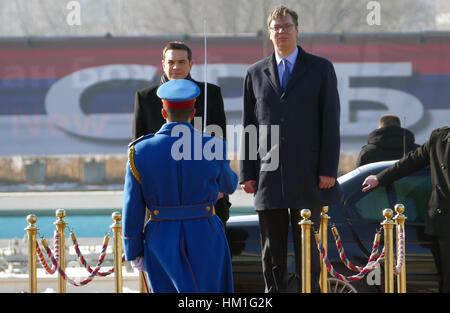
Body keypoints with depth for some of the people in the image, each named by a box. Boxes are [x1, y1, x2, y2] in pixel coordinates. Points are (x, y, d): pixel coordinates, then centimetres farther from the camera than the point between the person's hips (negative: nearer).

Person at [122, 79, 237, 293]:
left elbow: (132, 210, -4)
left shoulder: (140, 152, -7)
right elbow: (228, 185, 12)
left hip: (162, 241, 1)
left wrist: (134, 252, 6)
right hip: (204, 241, -1)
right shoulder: (213, 149, -9)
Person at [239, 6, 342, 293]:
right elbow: (248, 126, 10)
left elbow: (330, 122, 0)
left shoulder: (321, 69, 5)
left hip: (307, 176, -2)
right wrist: (247, 173, 3)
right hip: (268, 179, 2)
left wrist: (329, 170, -7)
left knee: (308, 250, 1)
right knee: (272, 253, 4)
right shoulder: (255, 74, 11)